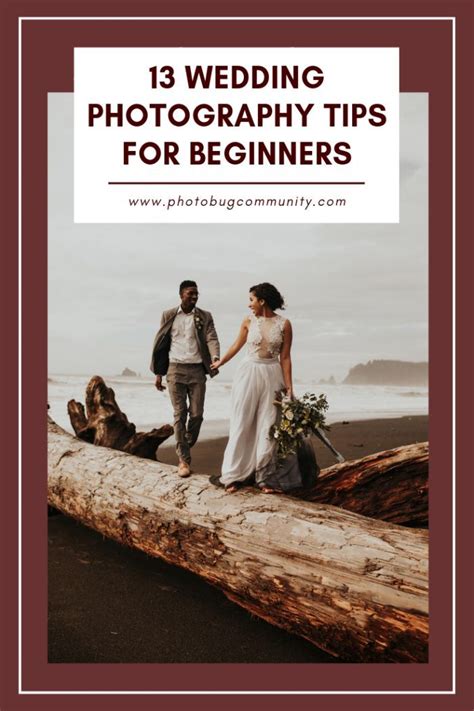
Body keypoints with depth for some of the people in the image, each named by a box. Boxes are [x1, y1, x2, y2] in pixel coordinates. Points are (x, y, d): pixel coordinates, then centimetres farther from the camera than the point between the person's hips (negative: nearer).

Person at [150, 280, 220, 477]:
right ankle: (183, 459, 1)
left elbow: (212, 339, -7)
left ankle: (186, 448, 25)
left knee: (197, 414, 1)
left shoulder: (205, 316, 6)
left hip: (197, 370, 1)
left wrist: (215, 358, -28)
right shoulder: (169, 315, 5)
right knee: (179, 414, -3)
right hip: (175, 369, -1)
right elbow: (160, 344, 8)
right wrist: (158, 373, 5)